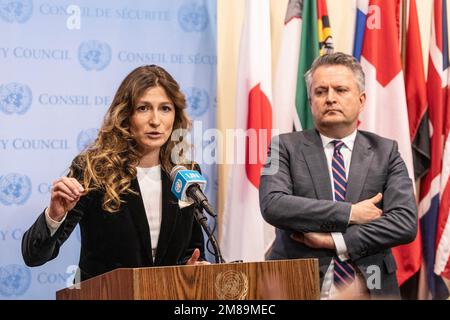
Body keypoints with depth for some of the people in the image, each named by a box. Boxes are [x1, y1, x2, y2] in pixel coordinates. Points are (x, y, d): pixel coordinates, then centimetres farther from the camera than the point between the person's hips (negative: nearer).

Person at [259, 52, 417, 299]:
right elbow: (273, 205, -14)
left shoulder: (385, 152, 5)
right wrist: (349, 213, -15)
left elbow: (406, 223, -6)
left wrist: (335, 241, -12)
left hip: (370, 288, 1)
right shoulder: (286, 147, 2)